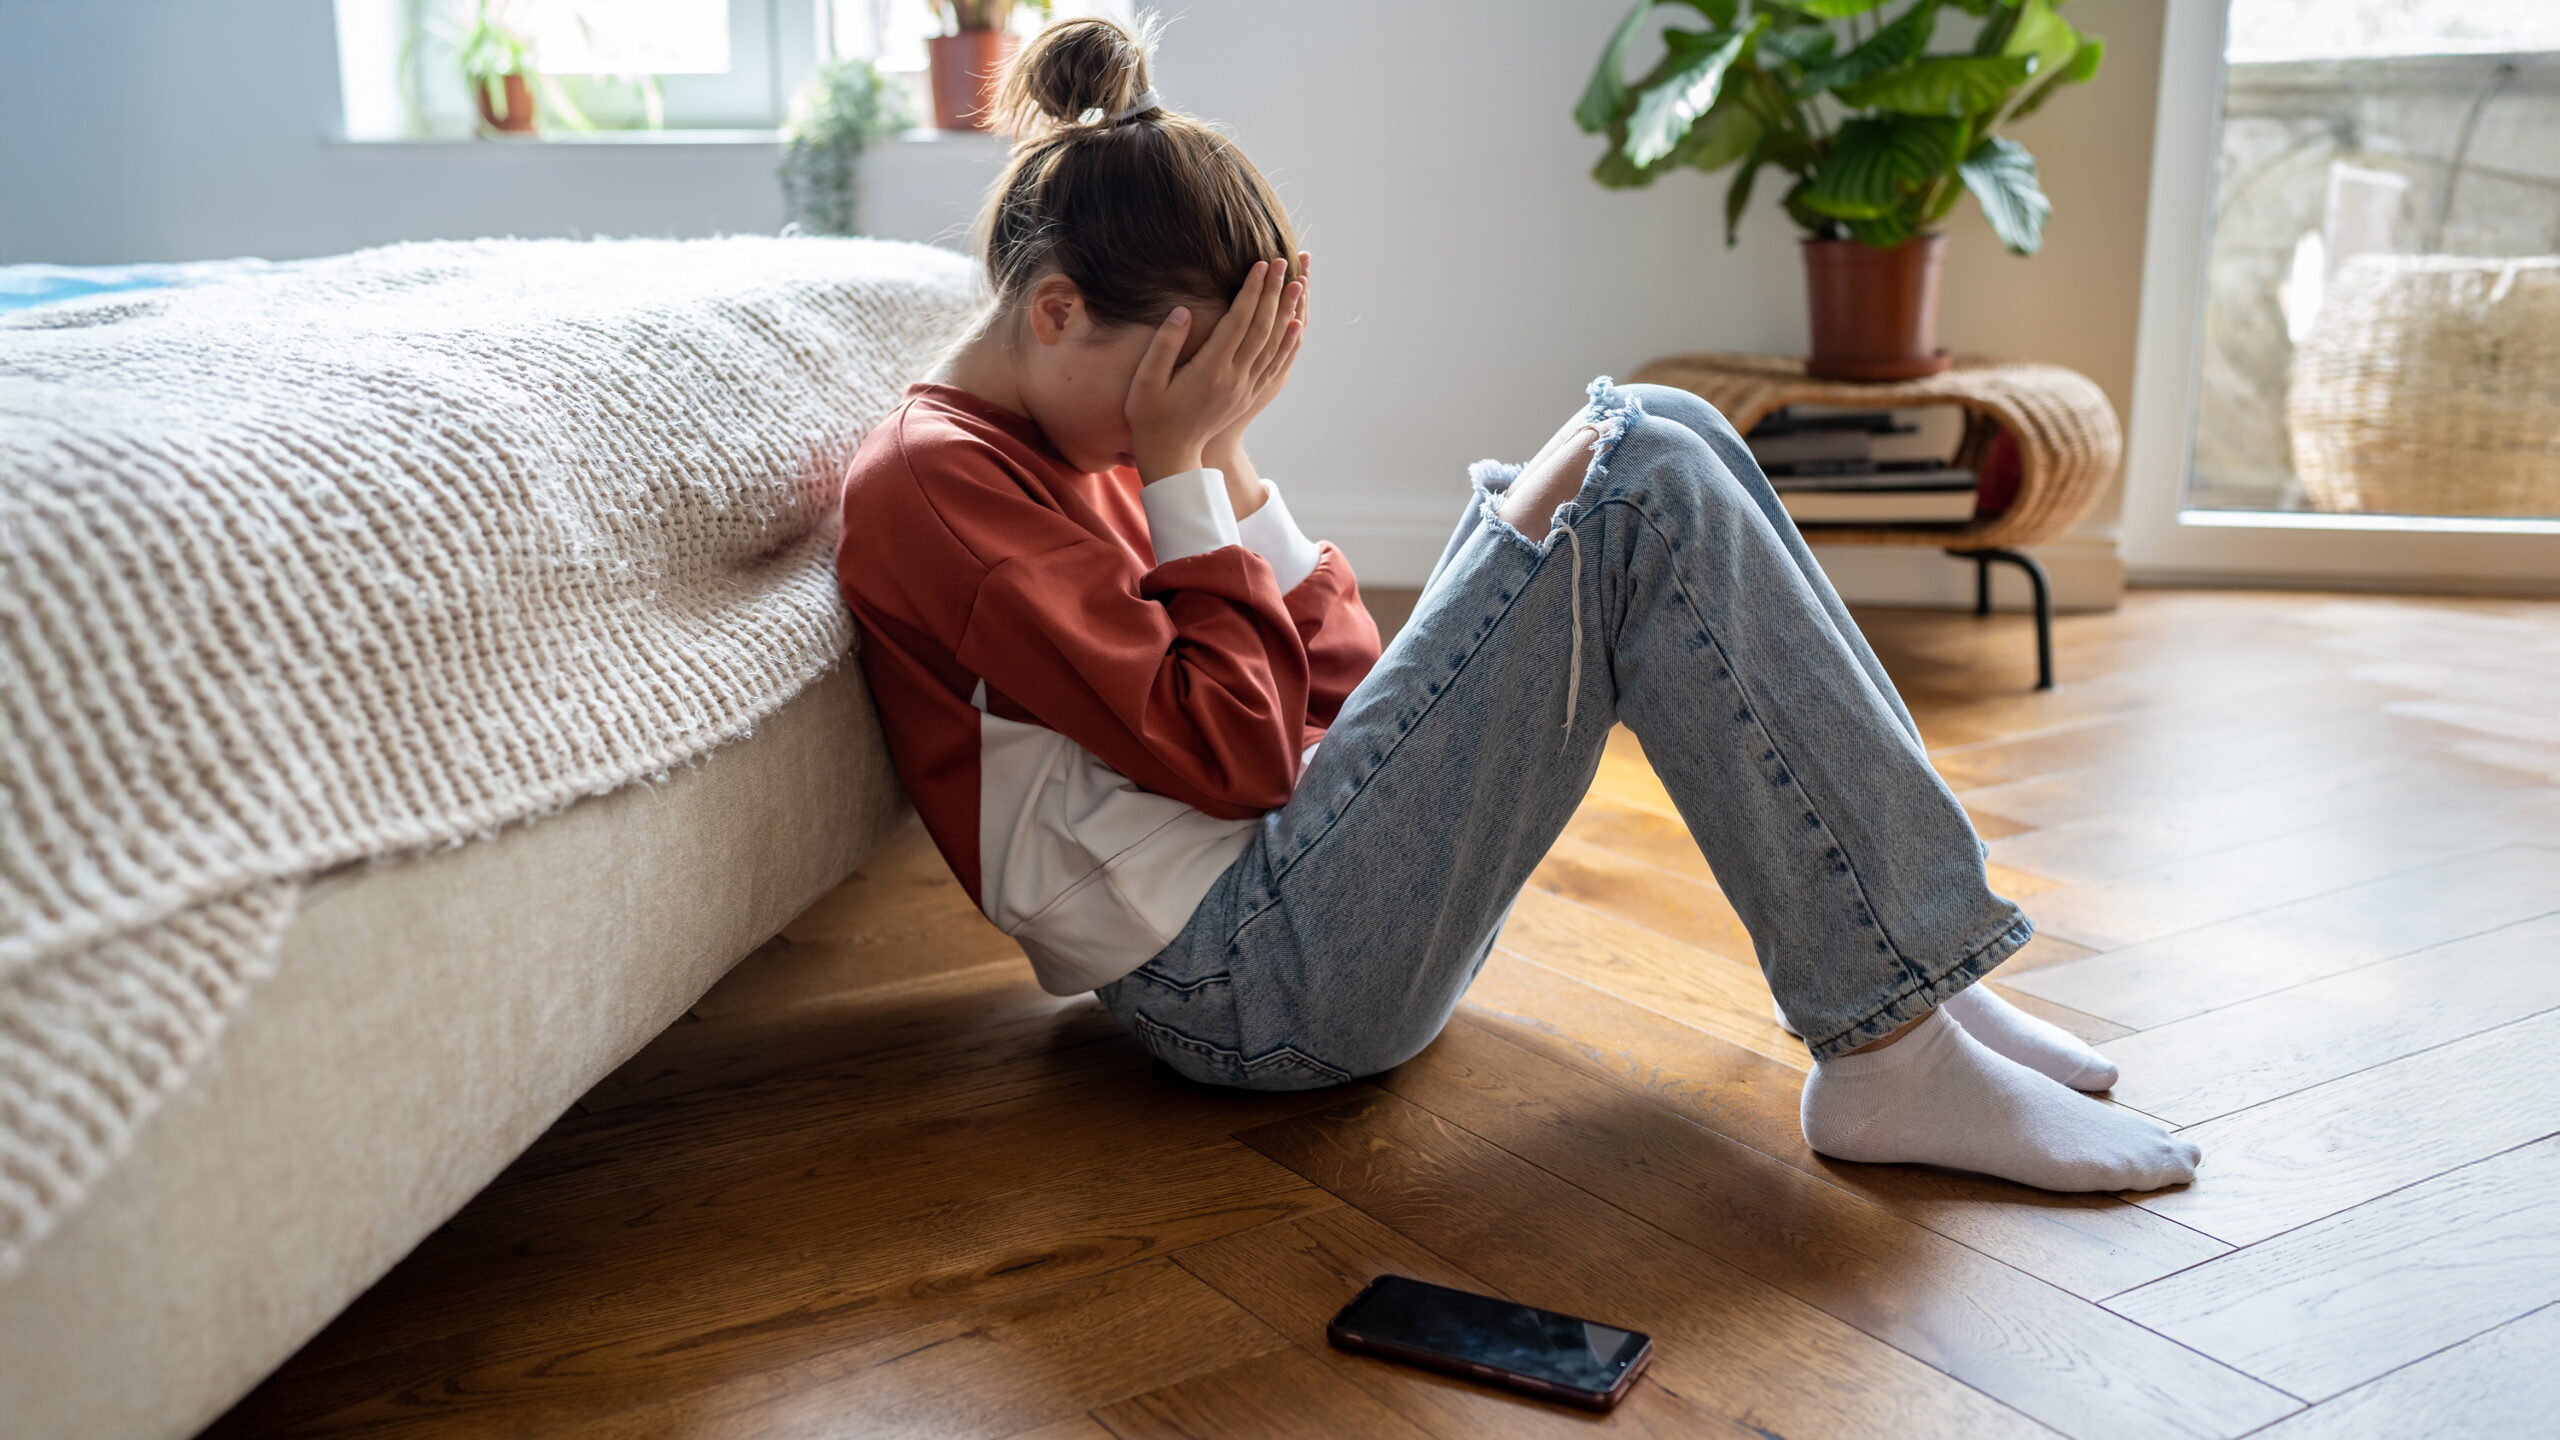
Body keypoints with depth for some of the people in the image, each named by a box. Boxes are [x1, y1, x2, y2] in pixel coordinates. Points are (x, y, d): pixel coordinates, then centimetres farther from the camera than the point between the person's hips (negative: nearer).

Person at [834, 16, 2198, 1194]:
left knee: (1648, 437, 1)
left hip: (1308, 883, 10)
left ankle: (1910, 958, -2)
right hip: (1255, 985, -9)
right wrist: (1182, 467, -10)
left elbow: (1337, 690, 14)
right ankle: (1890, 1053, -16)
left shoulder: (1082, 448, 18)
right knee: (1639, 485, -16)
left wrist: (1225, 457, 5)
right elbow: (1231, 752, -16)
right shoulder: (930, 483, -10)